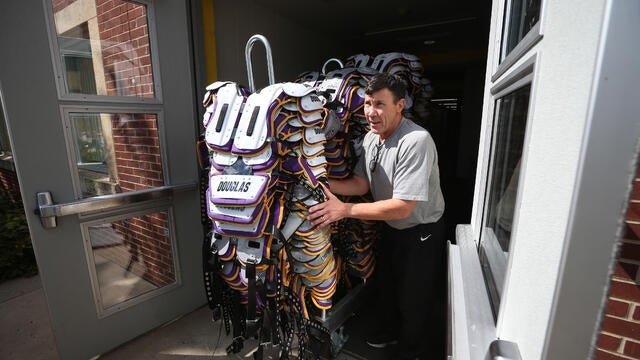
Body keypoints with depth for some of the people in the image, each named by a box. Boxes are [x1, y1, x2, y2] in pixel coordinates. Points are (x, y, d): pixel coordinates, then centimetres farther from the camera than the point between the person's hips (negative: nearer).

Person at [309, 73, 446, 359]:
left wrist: (345, 210, -36)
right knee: (386, 284, 27)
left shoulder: (416, 141, -31)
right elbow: (361, 184, -4)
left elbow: (403, 207, -34)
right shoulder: (371, 138, -4)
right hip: (390, 228, 8)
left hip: (421, 234, -8)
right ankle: (389, 332, 55)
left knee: (414, 301, 13)